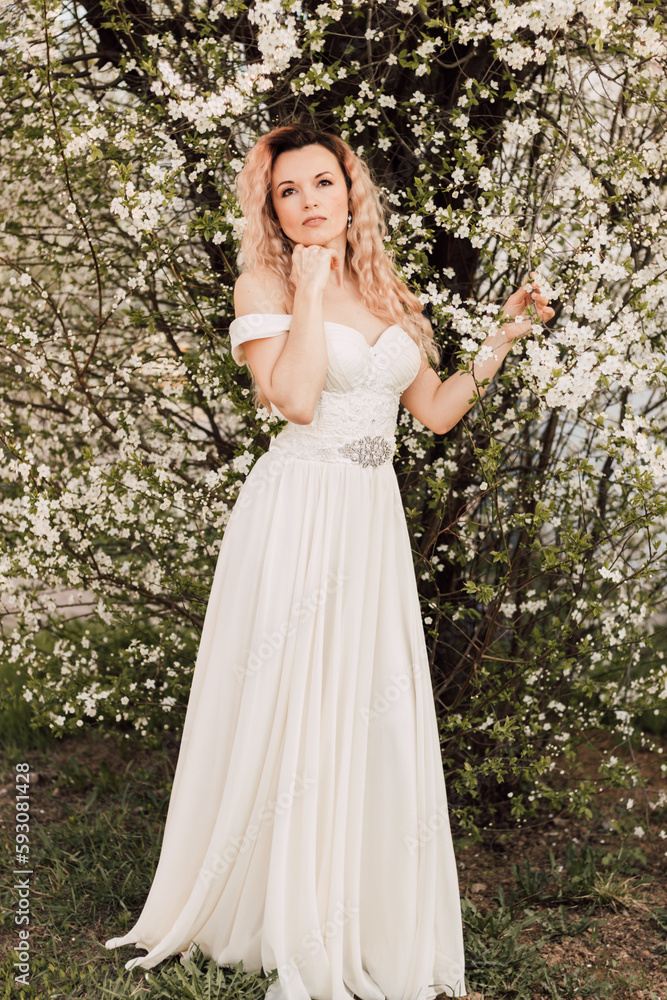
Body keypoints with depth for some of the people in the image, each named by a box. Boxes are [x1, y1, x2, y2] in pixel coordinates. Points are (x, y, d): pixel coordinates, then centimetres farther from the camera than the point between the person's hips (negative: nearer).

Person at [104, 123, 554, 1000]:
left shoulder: (390, 293, 15)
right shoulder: (264, 285, -2)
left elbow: (436, 411, 18)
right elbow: (295, 398, -18)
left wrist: (505, 340, 14)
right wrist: (309, 290, -11)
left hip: (374, 521, 5)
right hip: (297, 516, -5)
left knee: (373, 718, 6)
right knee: (290, 716, 0)